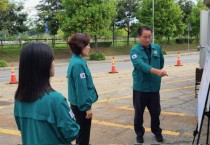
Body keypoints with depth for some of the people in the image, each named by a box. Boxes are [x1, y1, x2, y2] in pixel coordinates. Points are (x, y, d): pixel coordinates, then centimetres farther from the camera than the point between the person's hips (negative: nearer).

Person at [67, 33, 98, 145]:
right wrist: (87, 106, -18)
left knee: (81, 131, 22)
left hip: (78, 104, 9)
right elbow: (81, 88, -23)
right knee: (84, 133, 5)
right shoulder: (78, 63, -23)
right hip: (81, 105, -9)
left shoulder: (77, 60, 7)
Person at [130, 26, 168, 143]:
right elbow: (141, 65, -30)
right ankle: (139, 133, 27)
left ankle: (157, 132, 34)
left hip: (154, 87, 3)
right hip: (140, 87, -3)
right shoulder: (135, 51, -12)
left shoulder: (157, 48, 3)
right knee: (139, 112, 9)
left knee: (155, 112, 13)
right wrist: (157, 71, -42)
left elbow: (161, 62, 21)